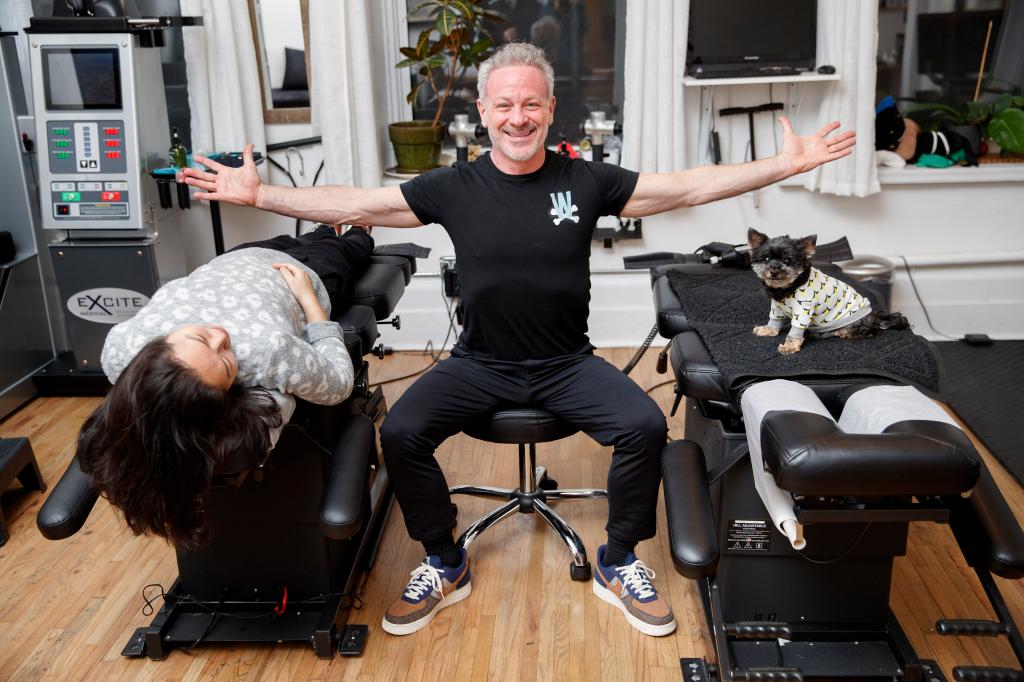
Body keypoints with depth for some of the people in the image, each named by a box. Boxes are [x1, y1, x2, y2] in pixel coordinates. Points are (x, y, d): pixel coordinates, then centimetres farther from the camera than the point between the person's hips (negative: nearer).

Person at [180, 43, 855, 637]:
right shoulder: (453, 187, -2)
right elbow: (353, 203, 0)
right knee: (401, 432, -20)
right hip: (479, 365, 0)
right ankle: (445, 565, 7)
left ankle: (618, 564, 5)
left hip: (568, 364, 0)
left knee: (645, 425, -22)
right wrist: (258, 193, -5)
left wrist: (787, 163, -7)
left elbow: (689, 187, -2)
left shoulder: (586, 180, -3)